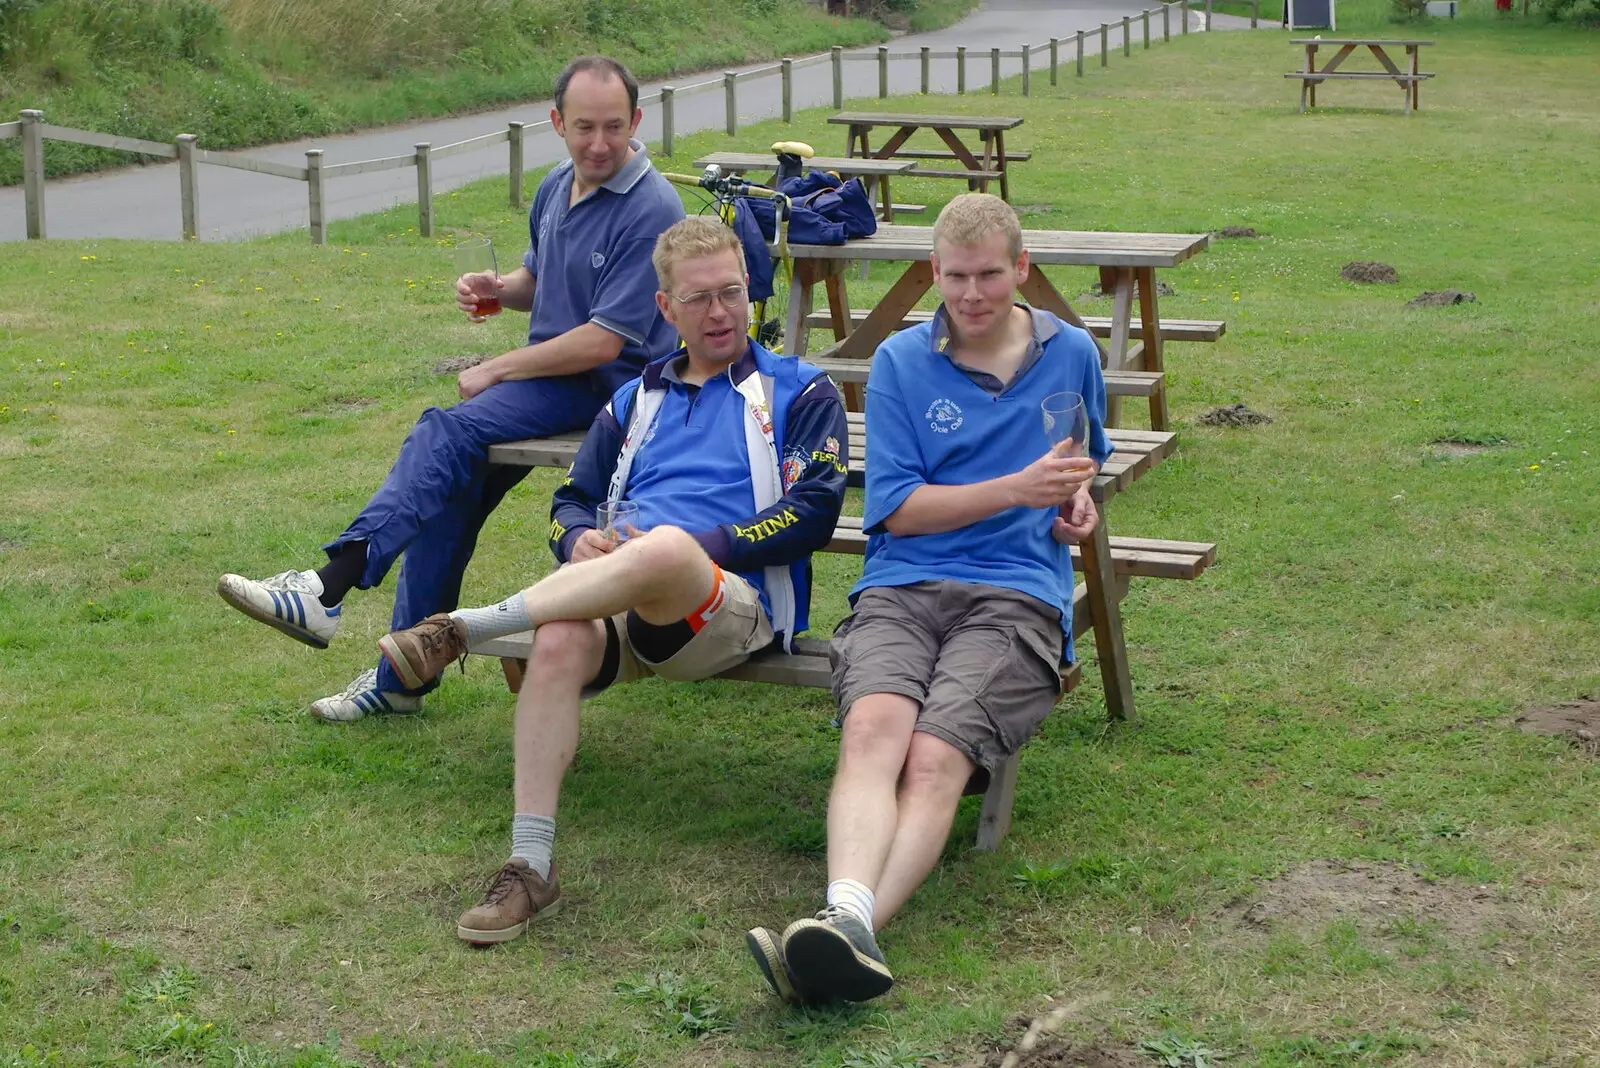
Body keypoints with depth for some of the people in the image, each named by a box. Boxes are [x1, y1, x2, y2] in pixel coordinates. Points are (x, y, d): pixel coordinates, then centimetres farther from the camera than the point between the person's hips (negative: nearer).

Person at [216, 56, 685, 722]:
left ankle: (330, 589, -30)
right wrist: (498, 289, 2)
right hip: (550, 374, 8)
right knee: (447, 489, -5)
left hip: (610, 386, -8)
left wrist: (494, 371, -11)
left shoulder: (650, 212, -17)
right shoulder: (555, 190, 10)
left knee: (448, 433, -26)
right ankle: (403, 676, 2)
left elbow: (603, 342, -19)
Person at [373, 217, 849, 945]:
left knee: (666, 550, -42)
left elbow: (812, 514, 2)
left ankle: (465, 628, -33)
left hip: (734, 605, -4)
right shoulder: (637, 400, 30)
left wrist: (693, 546, -9)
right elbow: (572, 500, 28)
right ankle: (529, 867, -36)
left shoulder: (800, 392, 16)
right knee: (559, 641, -35)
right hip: (618, 603, 4)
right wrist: (579, 541, 2)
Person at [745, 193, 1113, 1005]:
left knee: (936, 756, -29)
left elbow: (1085, 457, 39)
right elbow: (898, 509, 4)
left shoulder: (1070, 353, 19)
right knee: (876, 725, -33)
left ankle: (855, 930, -49)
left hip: (1016, 595, 0)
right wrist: (1016, 489, -7)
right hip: (902, 585, 0)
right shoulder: (900, 362, 12)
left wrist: (1077, 496, 14)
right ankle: (848, 915, -54)